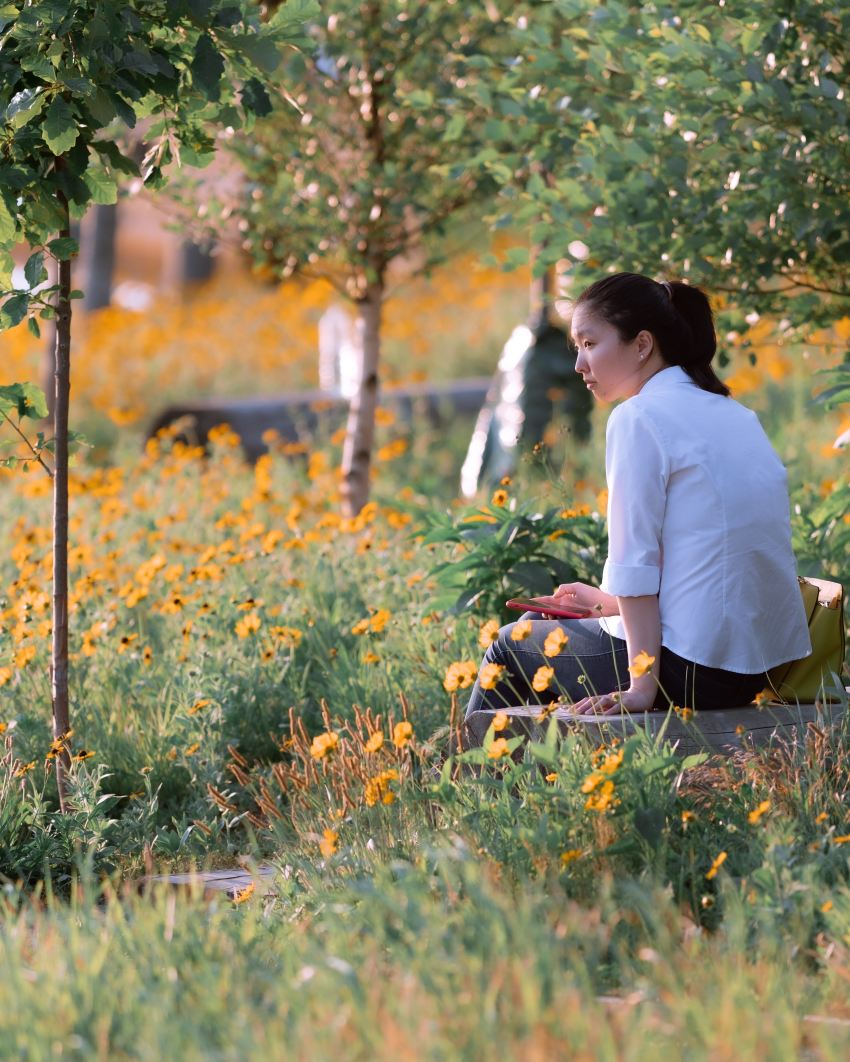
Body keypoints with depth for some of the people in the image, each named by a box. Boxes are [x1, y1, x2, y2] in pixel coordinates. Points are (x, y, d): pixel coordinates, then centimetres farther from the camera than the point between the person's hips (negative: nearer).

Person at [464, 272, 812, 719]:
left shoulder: (639, 418, -11)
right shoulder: (734, 415, 15)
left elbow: (636, 561, -15)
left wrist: (642, 686, -17)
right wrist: (611, 601, 23)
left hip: (695, 668, -9)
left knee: (511, 648, 14)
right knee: (540, 625, 27)